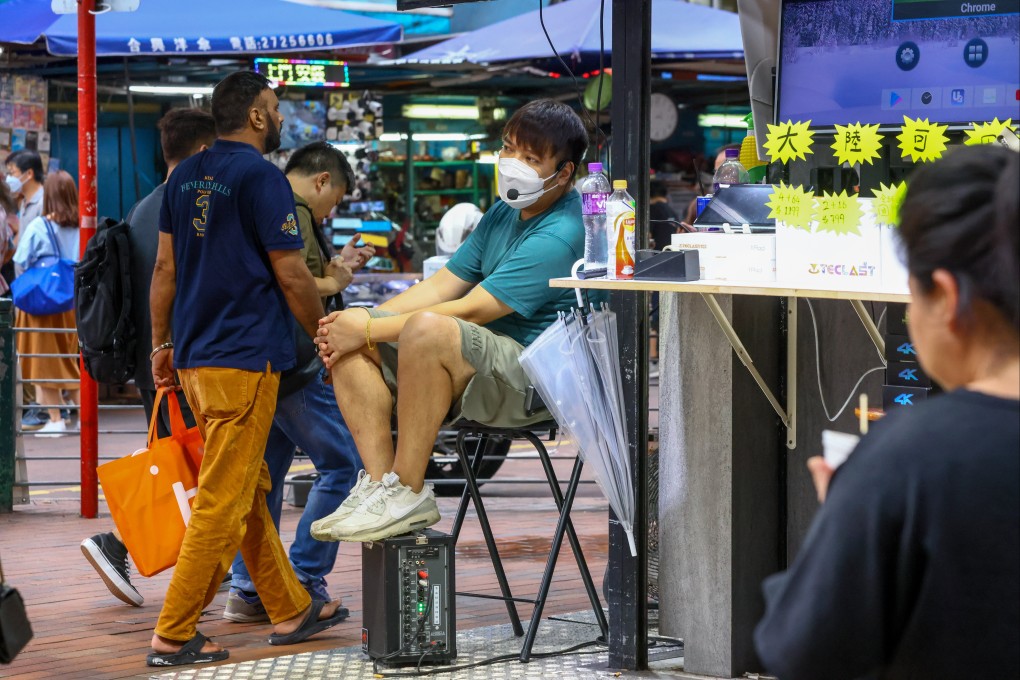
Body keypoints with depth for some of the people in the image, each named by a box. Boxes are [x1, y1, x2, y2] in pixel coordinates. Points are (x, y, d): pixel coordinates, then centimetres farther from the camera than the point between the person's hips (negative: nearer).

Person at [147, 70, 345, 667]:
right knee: (222, 500, -5)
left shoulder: (185, 176, 11)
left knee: (249, 490, 15)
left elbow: (165, 267, 13)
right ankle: (175, 635, -5)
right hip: (246, 358, -9)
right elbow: (289, 274, -12)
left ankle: (291, 610, 24)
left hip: (195, 356, 9)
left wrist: (161, 344, 19)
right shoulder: (262, 177, -12)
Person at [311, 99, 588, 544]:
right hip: (477, 365, 10)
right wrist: (362, 320, -2)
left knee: (427, 328, -37)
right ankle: (378, 481, -14)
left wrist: (370, 330, -17)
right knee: (345, 341, -2)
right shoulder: (505, 213, 15)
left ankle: (408, 492, -28)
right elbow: (443, 284, 14)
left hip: (531, 376, -10)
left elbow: (470, 311, -21)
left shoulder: (561, 236, -17)